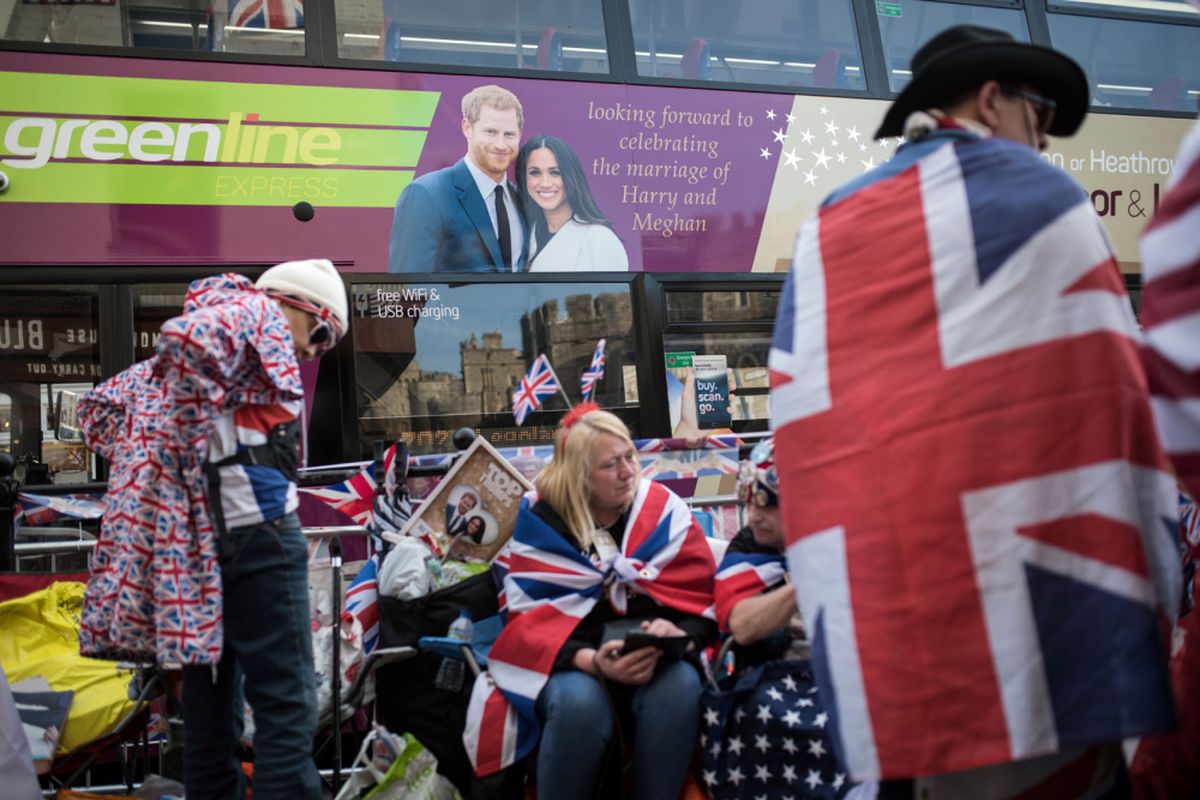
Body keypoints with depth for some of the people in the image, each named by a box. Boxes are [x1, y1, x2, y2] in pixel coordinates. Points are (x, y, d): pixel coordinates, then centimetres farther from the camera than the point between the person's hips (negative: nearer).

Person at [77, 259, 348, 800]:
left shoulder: (217, 318, 26)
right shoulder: (257, 310, 1)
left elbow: (100, 404, 27)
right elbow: (188, 336, -22)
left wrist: (147, 468, 16)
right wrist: (208, 443, -15)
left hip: (190, 531, 9)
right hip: (251, 517, -9)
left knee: (211, 692, 14)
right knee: (287, 704, -8)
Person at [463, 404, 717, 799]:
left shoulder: (665, 508, 1)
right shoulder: (540, 523, -3)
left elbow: (702, 598, 0)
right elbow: (532, 621, -9)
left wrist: (680, 636, -23)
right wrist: (593, 662, -26)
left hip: (653, 655, 2)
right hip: (569, 660, -1)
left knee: (680, 687, -32)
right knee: (580, 703, -35)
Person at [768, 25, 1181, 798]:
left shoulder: (821, 233, 19)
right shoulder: (1030, 190, 7)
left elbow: (805, 437, 14)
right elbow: (1103, 382, -1)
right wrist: (1150, 582, 3)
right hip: (1022, 582, -5)